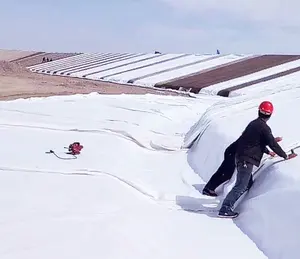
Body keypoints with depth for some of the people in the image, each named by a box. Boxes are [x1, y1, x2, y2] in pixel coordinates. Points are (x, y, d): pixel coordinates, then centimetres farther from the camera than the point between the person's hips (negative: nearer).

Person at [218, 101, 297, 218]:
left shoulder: (253, 123, 14)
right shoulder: (264, 128, -14)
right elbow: (272, 144, -13)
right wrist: (285, 156, 0)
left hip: (240, 157, 9)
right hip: (247, 160, -9)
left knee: (247, 183, 19)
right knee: (241, 186, -7)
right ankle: (225, 210, -9)